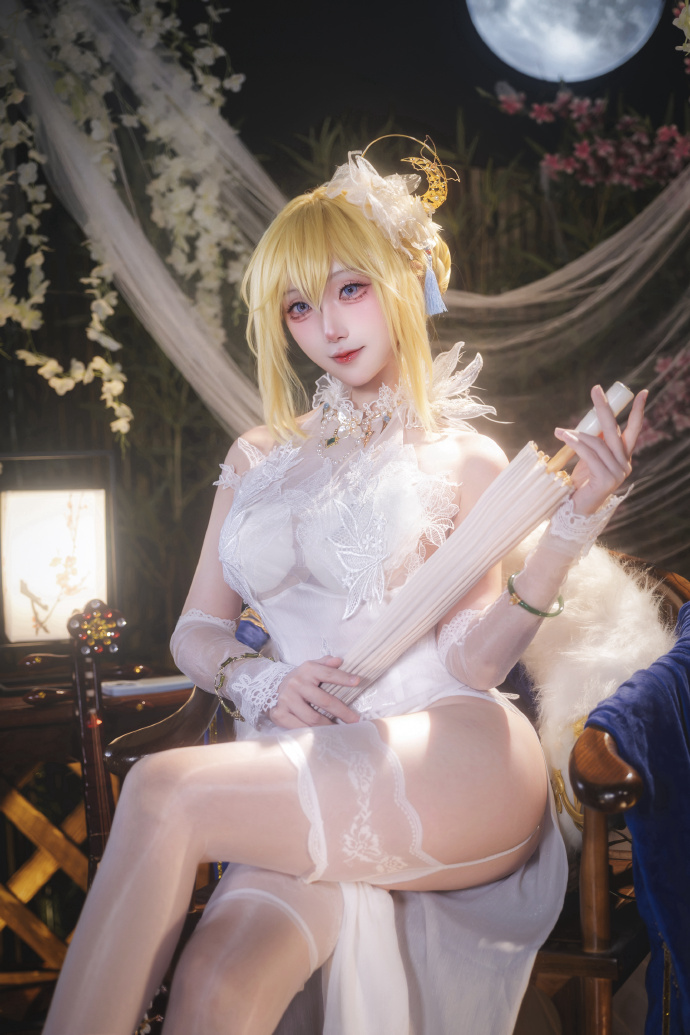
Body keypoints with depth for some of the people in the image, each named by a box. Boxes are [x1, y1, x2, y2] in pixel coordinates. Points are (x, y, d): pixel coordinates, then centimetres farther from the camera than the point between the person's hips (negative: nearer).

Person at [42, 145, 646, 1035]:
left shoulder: (465, 462, 10)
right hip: (312, 783, 3)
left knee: (163, 791, -28)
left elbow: (471, 663, -3)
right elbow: (195, 630, 20)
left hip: (454, 765, -3)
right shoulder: (258, 459, 21)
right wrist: (260, 680, -2)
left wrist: (574, 526, -15)